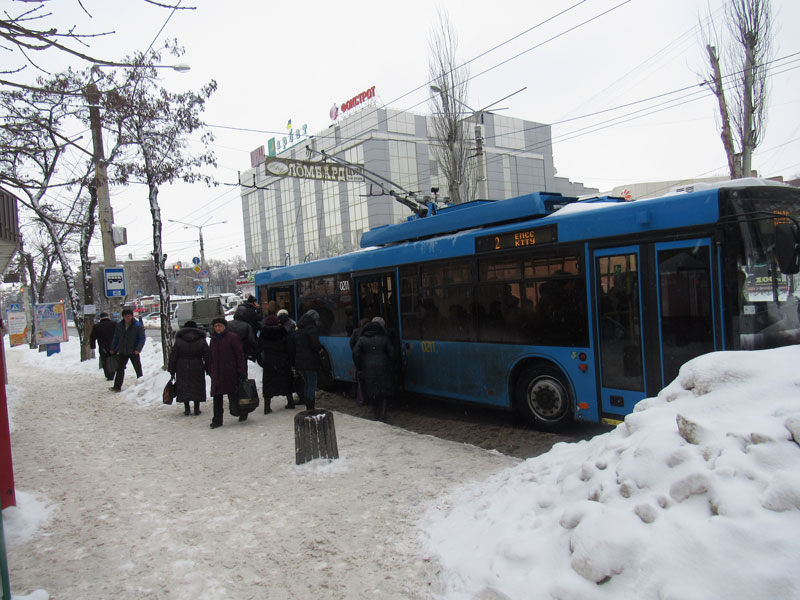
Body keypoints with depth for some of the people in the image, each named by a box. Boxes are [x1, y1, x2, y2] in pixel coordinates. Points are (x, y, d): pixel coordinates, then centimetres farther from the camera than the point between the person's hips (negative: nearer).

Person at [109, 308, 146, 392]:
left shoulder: (137, 326, -9)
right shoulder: (119, 325, 4)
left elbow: (142, 338, -8)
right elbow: (116, 338, 15)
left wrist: (138, 349, -19)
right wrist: (113, 348, 13)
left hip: (133, 352, -4)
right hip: (122, 352, 4)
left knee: (138, 369, 3)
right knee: (120, 369, 10)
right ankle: (117, 386, 18)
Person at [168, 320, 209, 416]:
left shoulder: (179, 341, -3)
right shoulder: (201, 341, -1)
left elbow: (173, 357, -1)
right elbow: (207, 357, 0)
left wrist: (172, 370, 6)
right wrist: (208, 369, 8)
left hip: (182, 369, 0)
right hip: (197, 369, 0)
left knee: (184, 388, 9)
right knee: (197, 387, 9)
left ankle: (187, 409, 10)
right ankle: (197, 409, 11)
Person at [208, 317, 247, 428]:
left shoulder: (232, 337, -6)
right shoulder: (213, 339, 14)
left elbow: (240, 355, -8)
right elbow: (210, 356, 20)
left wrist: (242, 371, -13)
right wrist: (210, 371, 14)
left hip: (230, 373, -6)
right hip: (216, 373, 6)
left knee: (233, 395, -3)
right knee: (217, 396, 4)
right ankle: (217, 420, 12)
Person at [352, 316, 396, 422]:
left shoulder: (362, 339, 4)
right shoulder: (384, 339, -1)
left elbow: (355, 354, -1)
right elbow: (391, 354, -4)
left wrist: (359, 368, 8)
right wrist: (391, 368, 7)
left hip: (368, 370, 2)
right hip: (383, 369, -2)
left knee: (372, 392, 14)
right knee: (384, 392, 5)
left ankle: (377, 415, 23)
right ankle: (382, 416, -5)